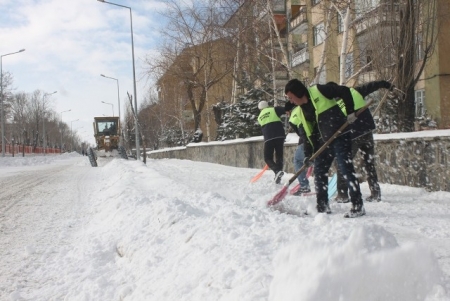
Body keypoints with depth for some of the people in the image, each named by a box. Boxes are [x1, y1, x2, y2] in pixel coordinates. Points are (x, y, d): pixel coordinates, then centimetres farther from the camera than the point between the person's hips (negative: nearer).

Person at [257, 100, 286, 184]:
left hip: (268, 138, 1)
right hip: (279, 135, -1)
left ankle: (277, 171, -19)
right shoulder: (274, 110, 10)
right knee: (279, 156, 12)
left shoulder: (260, 117, 23)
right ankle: (278, 177, 8)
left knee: (268, 158, 7)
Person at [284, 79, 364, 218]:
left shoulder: (319, 91, -11)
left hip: (341, 137, -8)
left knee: (346, 169, -9)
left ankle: (358, 206, -2)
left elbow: (345, 91, -12)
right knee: (319, 171, 8)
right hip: (325, 141, 8)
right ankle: (322, 206, 19)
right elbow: (309, 134, 12)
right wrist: (308, 155, 4)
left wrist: (350, 112, -19)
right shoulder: (303, 110, 11)